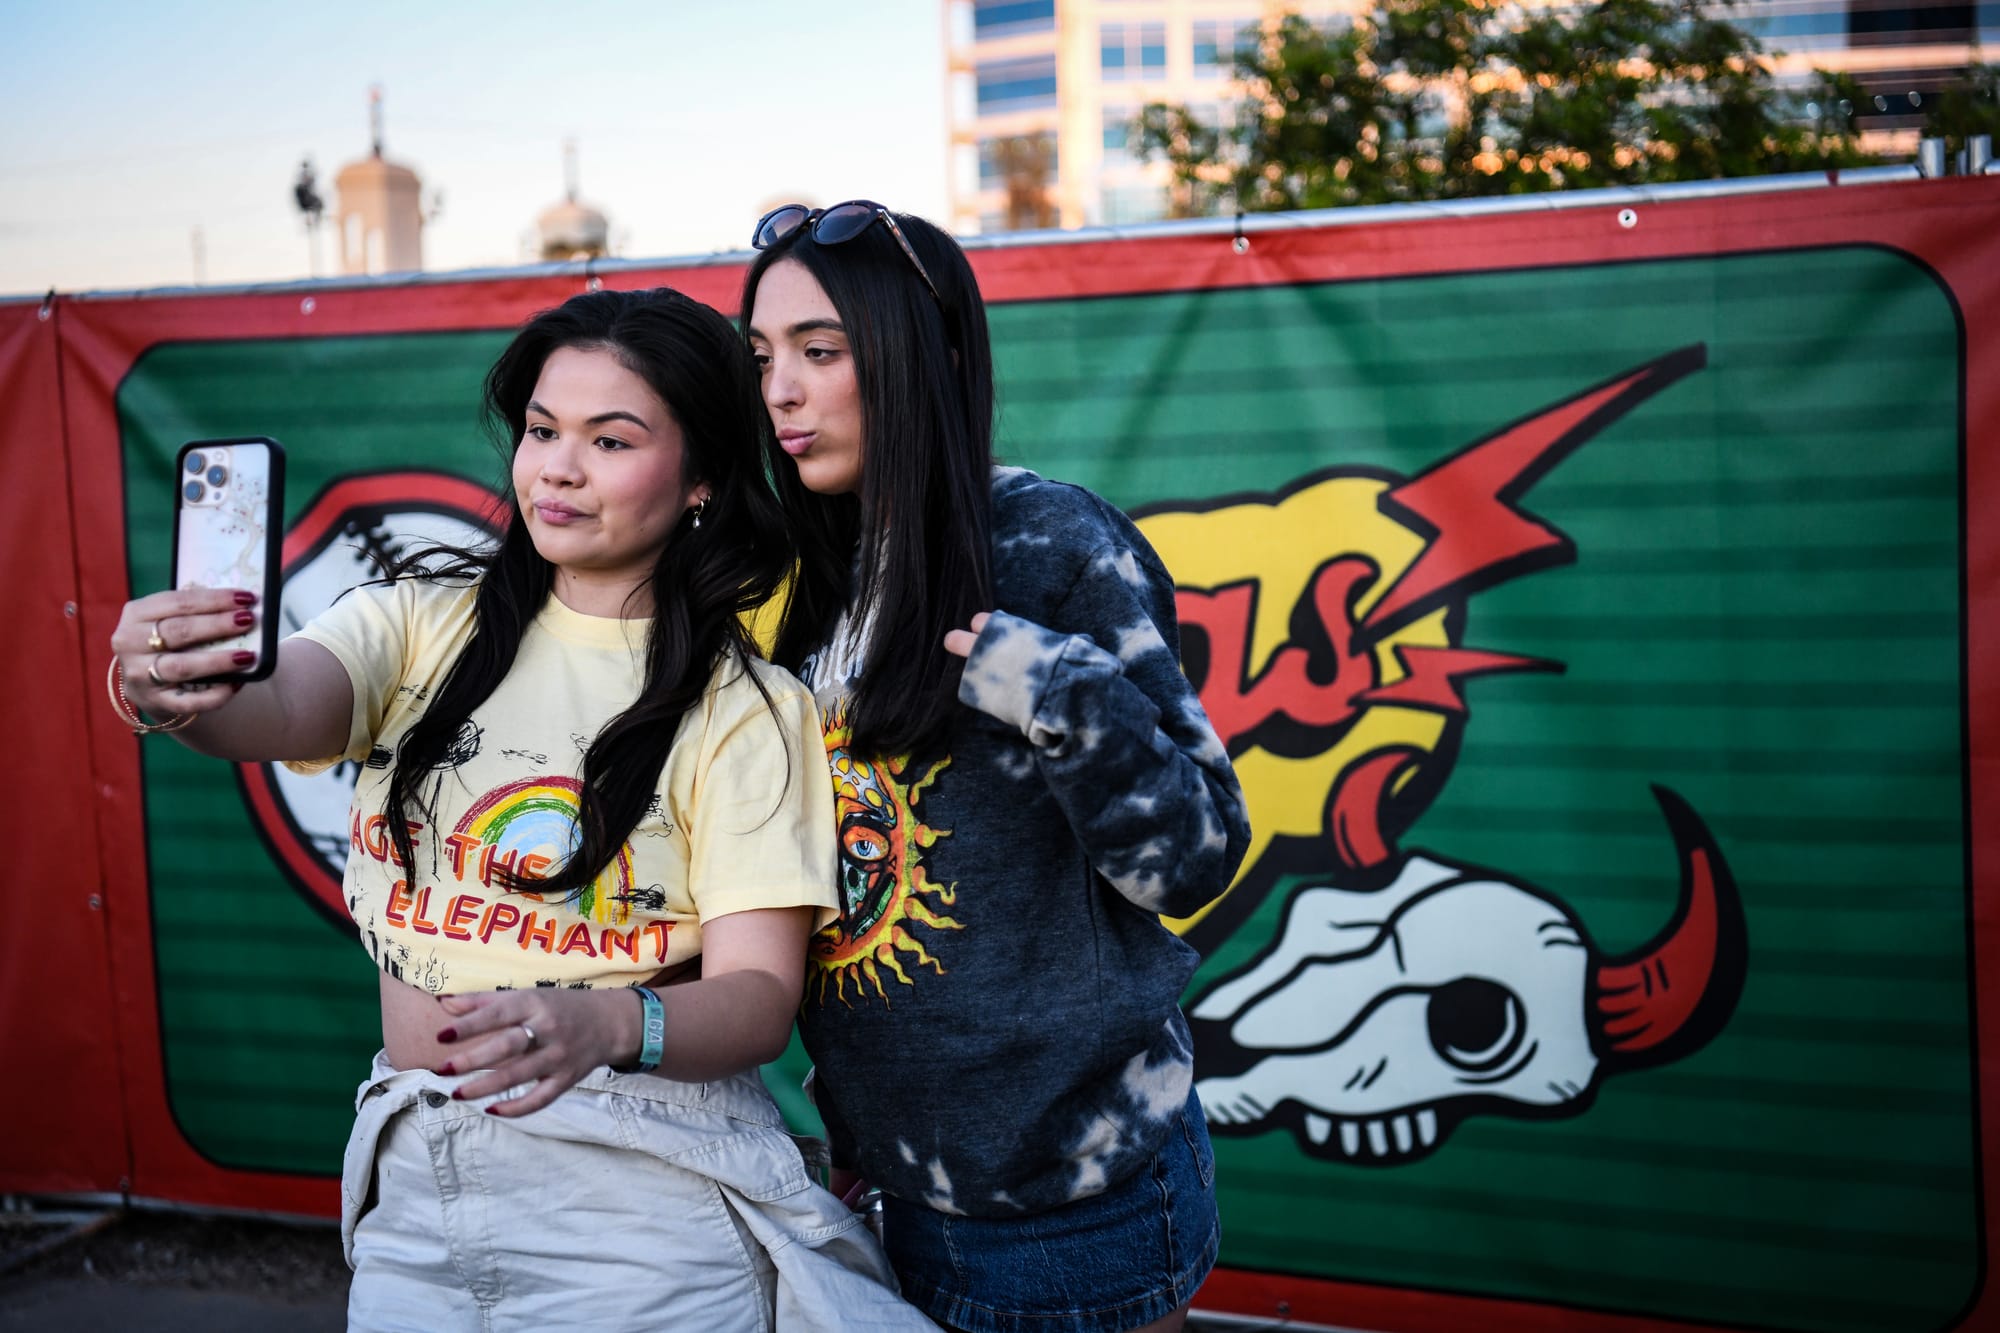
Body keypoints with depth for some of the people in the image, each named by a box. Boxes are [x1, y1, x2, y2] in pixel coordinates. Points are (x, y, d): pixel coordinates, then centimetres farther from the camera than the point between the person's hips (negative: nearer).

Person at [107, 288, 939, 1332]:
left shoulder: (745, 707, -6)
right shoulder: (422, 623, 3)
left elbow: (759, 998, -13)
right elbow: (277, 711, -18)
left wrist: (607, 1024, -34)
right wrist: (173, 695, -41)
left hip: (643, 1198, -3)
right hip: (412, 1177, 3)